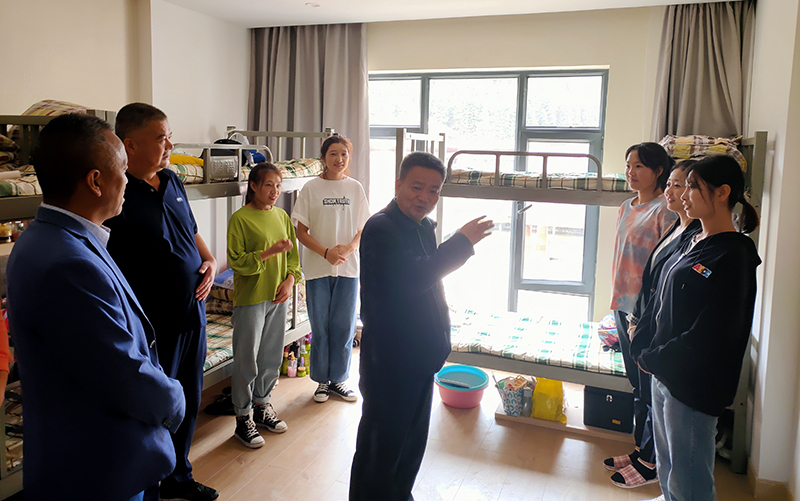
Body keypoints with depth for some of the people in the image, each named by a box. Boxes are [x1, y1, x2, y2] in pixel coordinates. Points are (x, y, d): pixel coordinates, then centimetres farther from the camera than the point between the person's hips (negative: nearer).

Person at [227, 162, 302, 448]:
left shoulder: (282, 216, 9)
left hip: (278, 297, 6)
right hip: (249, 298, -6)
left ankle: (262, 406, 32)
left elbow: (293, 256, 14)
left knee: (272, 357, 14)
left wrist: (289, 280, -2)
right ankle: (243, 419, 16)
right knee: (246, 360, 3)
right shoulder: (240, 218, -10)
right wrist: (270, 252, -22)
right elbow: (236, 261, -14)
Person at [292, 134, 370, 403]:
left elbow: (363, 228, 6)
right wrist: (326, 252, -16)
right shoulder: (311, 188, -2)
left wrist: (349, 248, -13)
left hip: (349, 267, 2)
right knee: (320, 327, 6)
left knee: (344, 326, 8)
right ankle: (322, 380, 22)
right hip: (317, 268, -2)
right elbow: (301, 232, -3)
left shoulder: (355, 188, 4)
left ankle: (338, 379, 24)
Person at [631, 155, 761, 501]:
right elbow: (658, 303, 14)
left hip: (692, 387, -8)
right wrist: (642, 350, 3)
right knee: (667, 469, 23)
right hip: (663, 374, 9)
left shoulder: (733, 257, -18)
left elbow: (709, 336, -22)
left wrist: (652, 359, -13)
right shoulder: (691, 244, 10)